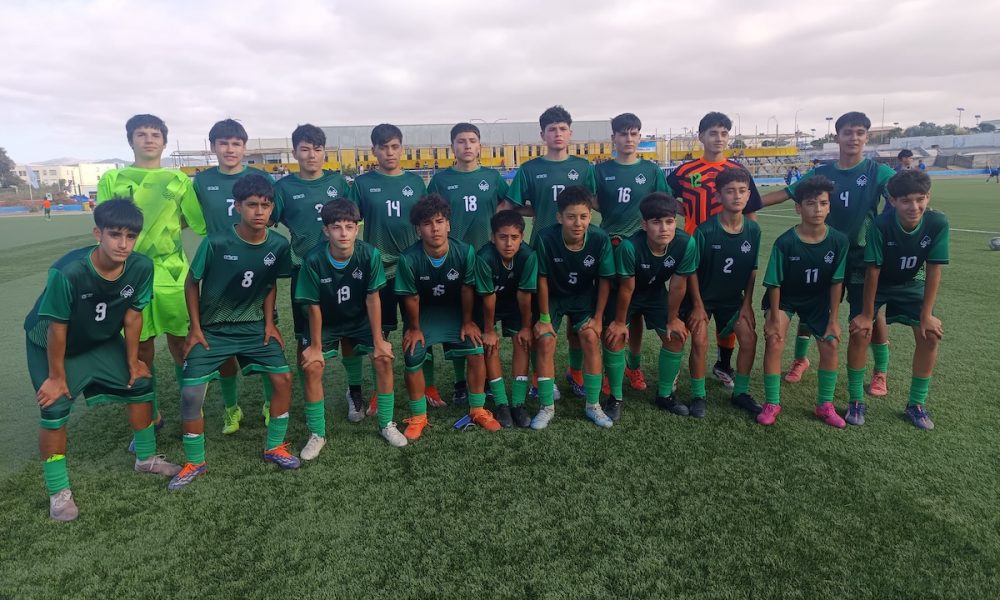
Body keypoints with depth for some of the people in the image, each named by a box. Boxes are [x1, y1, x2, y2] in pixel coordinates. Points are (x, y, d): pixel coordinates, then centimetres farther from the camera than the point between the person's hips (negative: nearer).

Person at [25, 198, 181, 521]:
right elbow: (57, 328, -25)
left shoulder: (141, 267, -26)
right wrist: (57, 376, -14)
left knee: (140, 383, 6)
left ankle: (146, 458, 27)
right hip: (50, 345, -4)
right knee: (55, 410, -9)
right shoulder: (67, 272, -38)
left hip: (102, 340, 5)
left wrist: (132, 360, -3)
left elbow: (132, 316, -12)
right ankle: (58, 491, 10)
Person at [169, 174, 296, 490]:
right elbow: (191, 282, -6)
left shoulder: (278, 245, -11)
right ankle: (195, 463, 15)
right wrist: (195, 328, -6)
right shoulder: (216, 243, -20)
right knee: (191, 394, -8)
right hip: (211, 330, -2)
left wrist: (269, 322, 0)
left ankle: (274, 447, 16)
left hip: (254, 326, 3)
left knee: (283, 378, -6)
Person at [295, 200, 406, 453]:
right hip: (326, 323, -1)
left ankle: (387, 425, 5)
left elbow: (372, 299, -17)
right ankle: (317, 435, 4)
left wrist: (378, 341, -13)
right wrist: (316, 346, -10)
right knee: (312, 367, -16)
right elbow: (314, 306, -17)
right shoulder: (314, 260, -28)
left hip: (360, 319, 1)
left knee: (384, 358, -13)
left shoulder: (369, 254, -25)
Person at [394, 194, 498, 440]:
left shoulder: (465, 252, -25)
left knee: (476, 351, -13)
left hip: (453, 310, 1)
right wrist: (415, 328, -4)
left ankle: (477, 409, 8)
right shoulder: (409, 259, -28)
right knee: (412, 359, -15)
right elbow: (411, 297, -15)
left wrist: (467, 322, -1)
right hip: (422, 314, -1)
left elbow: (467, 289, -10)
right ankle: (418, 416, 9)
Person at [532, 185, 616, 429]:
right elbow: (542, 279, -18)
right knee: (545, 342, -13)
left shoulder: (600, 239, -26)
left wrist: (597, 317, -8)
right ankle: (547, 407, 3)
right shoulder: (546, 238, -30)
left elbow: (604, 280, -12)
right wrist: (544, 318, -11)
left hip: (584, 298, 1)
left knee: (591, 338, -14)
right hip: (552, 297, -1)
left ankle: (593, 405, 3)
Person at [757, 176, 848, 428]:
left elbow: (836, 282, -10)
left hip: (817, 299, 3)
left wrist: (833, 319, -7)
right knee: (774, 341, -17)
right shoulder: (785, 242, -26)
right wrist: (775, 318, -14)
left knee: (831, 345, -5)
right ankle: (772, 404, -3)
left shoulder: (838, 240, -19)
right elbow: (774, 283, -17)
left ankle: (825, 405, 15)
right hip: (784, 297, -2)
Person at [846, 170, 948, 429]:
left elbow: (933, 271, -16)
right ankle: (856, 401, 0)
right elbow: (873, 271, -24)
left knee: (930, 335, -8)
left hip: (909, 285, 3)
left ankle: (916, 404, 10)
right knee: (860, 332, -17)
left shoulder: (938, 223, -24)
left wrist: (926, 315, -15)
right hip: (876, 284, -3)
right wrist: (867, 314, -18)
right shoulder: (881, 225, -31)